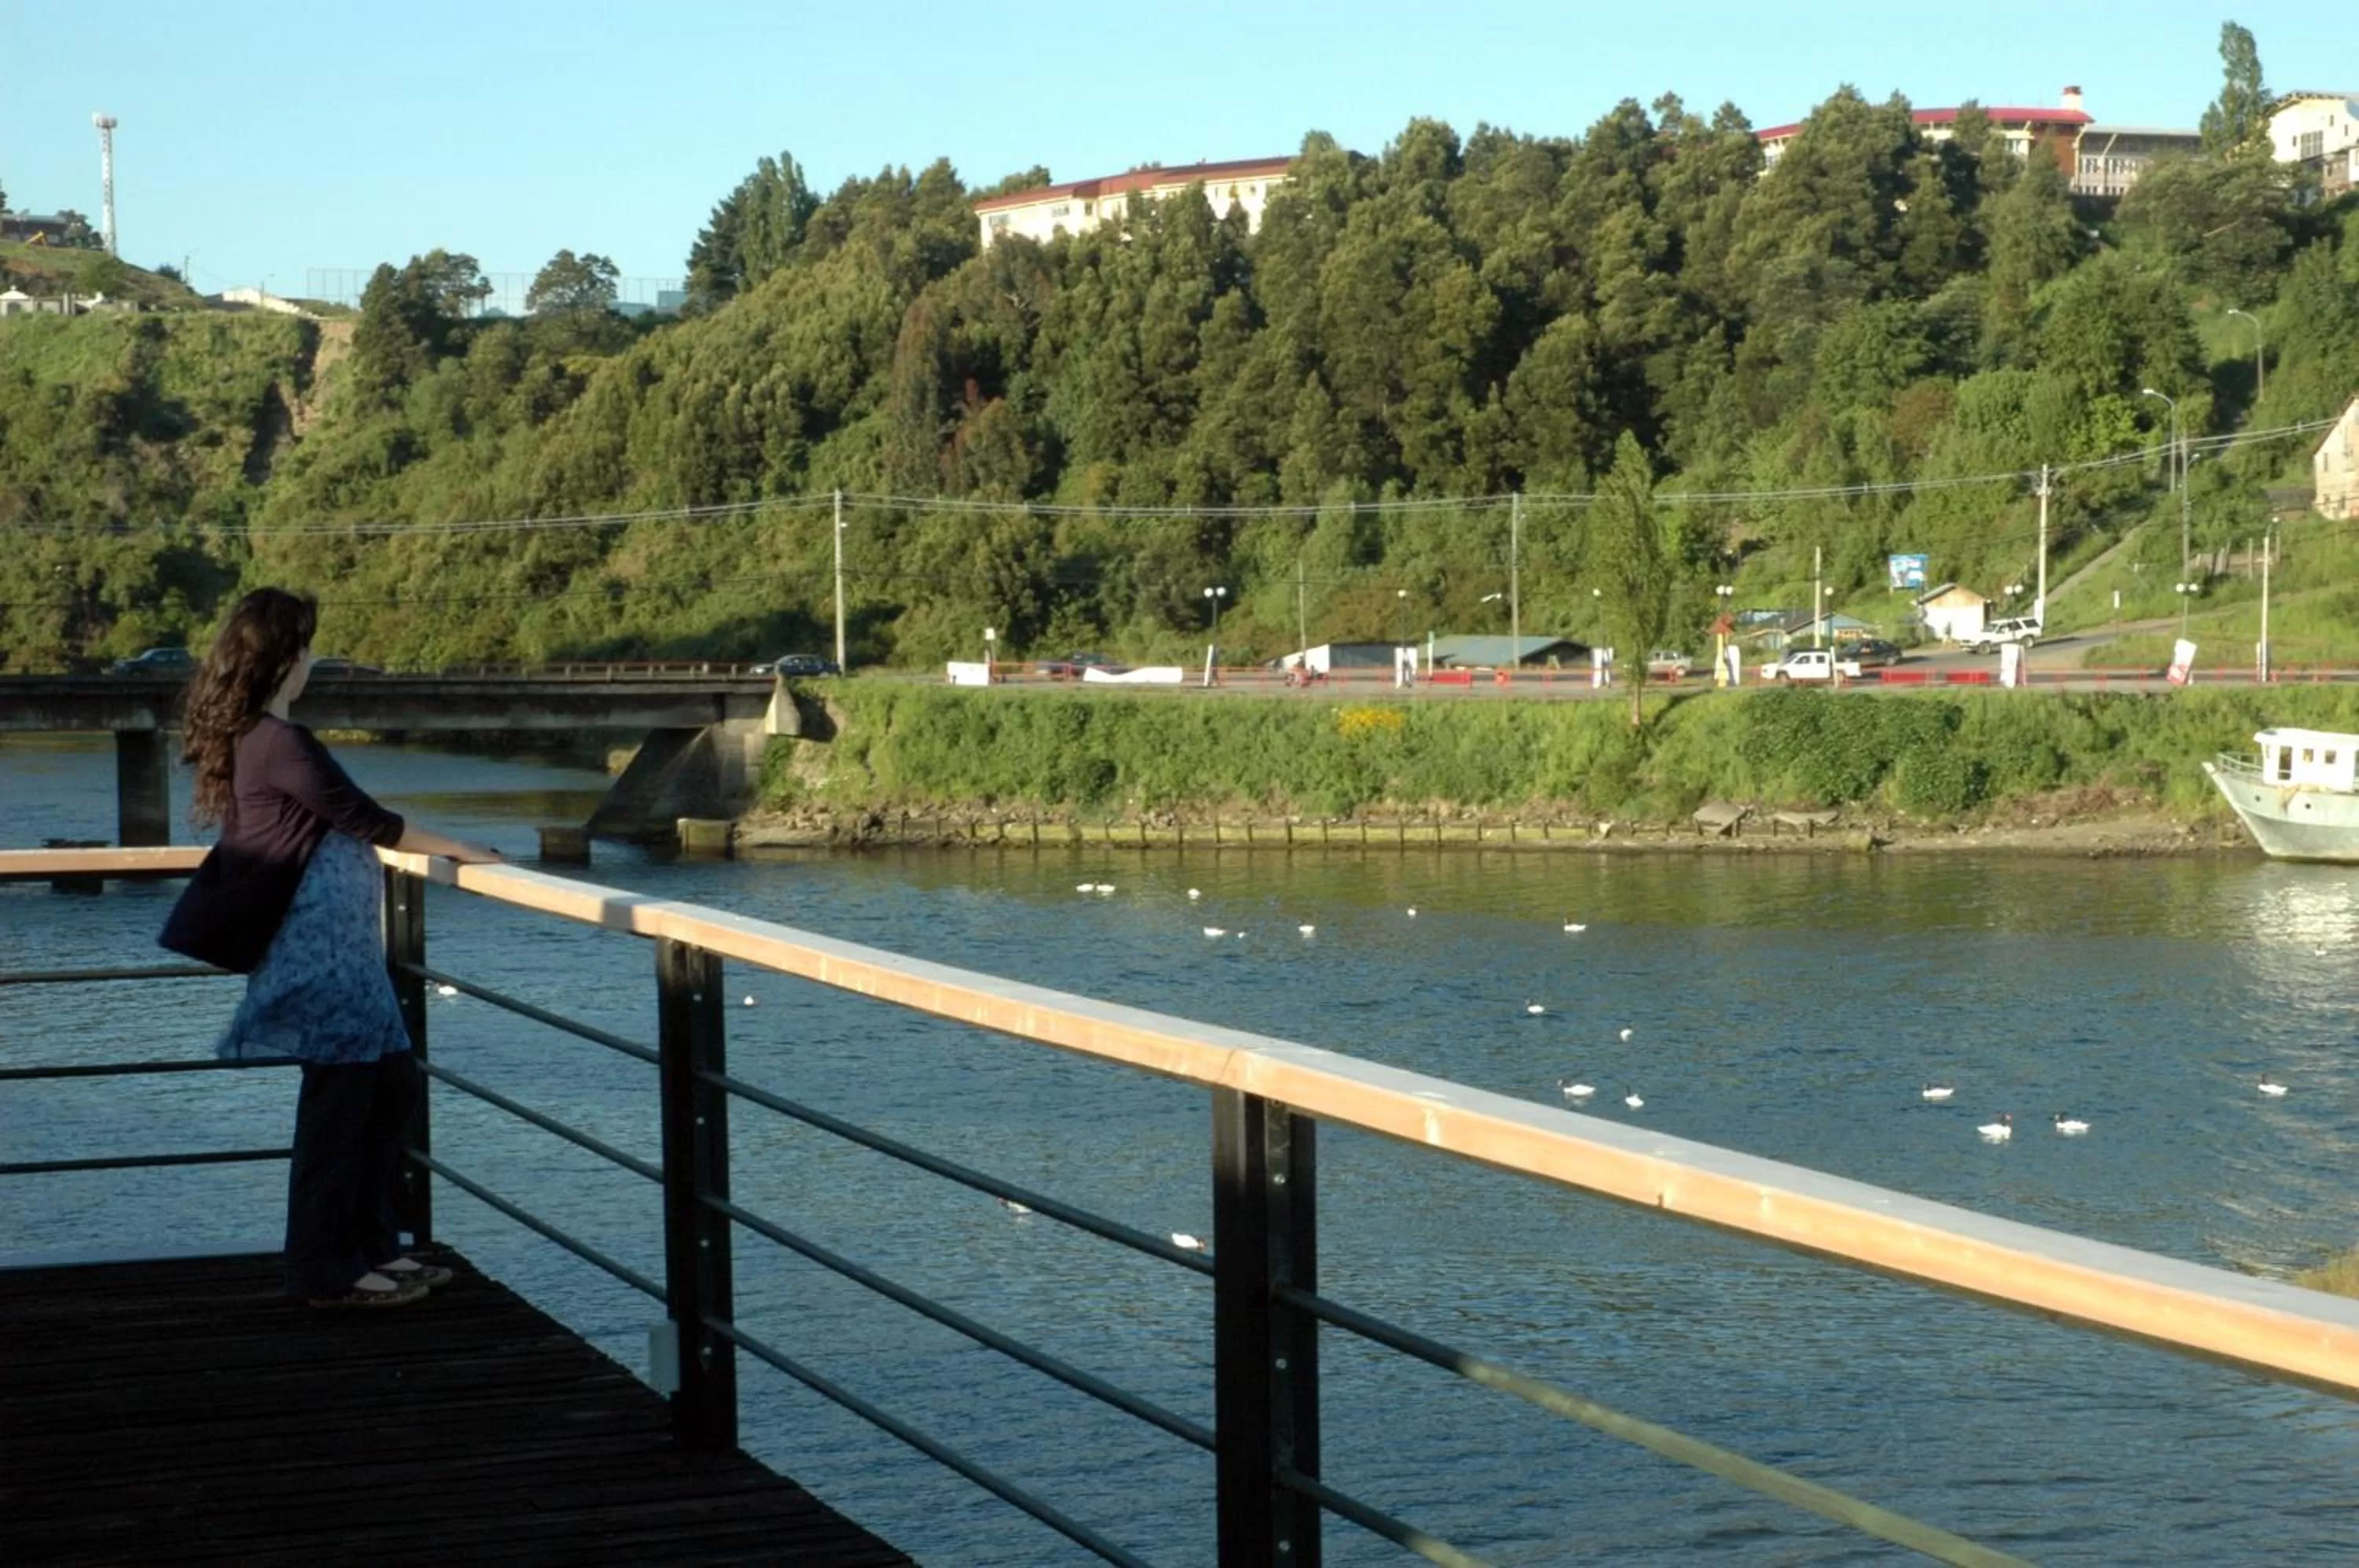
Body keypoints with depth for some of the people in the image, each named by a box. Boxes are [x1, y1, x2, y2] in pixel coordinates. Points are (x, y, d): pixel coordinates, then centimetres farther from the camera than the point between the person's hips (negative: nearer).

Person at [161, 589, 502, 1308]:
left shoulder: (243, 737, 11)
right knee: (339, 1099, -4)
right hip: (322, 945, -10)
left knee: (392, 1083, 14)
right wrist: (455, 849, 1)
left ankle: (370, 1247, 21)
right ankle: (327, 1272, 3)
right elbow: (366, 820, -12)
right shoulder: (282, 743, -18)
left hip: (335, 944, 10)